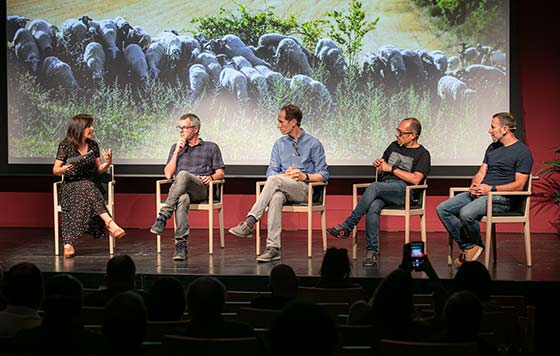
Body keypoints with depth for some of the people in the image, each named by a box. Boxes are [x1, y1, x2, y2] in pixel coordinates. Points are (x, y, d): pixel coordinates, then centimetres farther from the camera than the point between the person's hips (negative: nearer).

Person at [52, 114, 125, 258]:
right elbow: (55, 170, 1)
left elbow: (98, 170, 13)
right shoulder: (65, 146, -2)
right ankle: (110, 224, -49)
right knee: (87, 188, -38)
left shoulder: (93, 145, 10)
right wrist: (64, 169, -21)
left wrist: (107, 163, -7)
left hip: (91, 185, 4)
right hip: (70, 186, -4)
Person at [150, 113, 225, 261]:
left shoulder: (211, 147, 21)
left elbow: (220, 173, 14)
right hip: (181, 191, 2)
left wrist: (211, 177, -8)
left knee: (183, 175, -37)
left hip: (202, 189, -2)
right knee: (182, 199, -39)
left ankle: (163, 216, -44)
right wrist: (177, 152, 7)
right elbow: (168, 174, 16)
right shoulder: (176, 147, 27)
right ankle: (181, 245, -49)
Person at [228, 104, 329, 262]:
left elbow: (323, 175, 4)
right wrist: (285, 175, -9)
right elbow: (271, 172, 12)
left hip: (306, 190, -3)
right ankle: (273, 248, -45)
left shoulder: (313, 144, 7)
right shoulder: (279, 144, 19)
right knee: (276, 197, -36)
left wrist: (304, 176, -13)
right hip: (283, 189, 3)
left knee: (274, 180, -33)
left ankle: (249, 222, -39)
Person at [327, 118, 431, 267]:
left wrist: (391, 168, -6)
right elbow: (380, 169, 36)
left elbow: (415, 179, -10)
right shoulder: (394, 146, 25)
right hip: (384, 186, 5)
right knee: (373, 207, -32)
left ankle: (347, 226, -35)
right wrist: (378, 165, 10)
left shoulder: (422, 154, 6)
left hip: (404, 190, -5)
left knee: (375, 187, -35)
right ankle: (372, 251, -33)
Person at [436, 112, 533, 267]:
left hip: (503, 198, -9)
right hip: (480, 193, 9)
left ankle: (476, 244, -4)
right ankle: (467, 247, -8)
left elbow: (519, 185, -12)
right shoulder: (492, 148, 21)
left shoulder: (522, 152, -6)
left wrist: (491, 189, -18)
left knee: (466, 213, -33)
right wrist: (474, 186, -4)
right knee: (443, 209, -9)